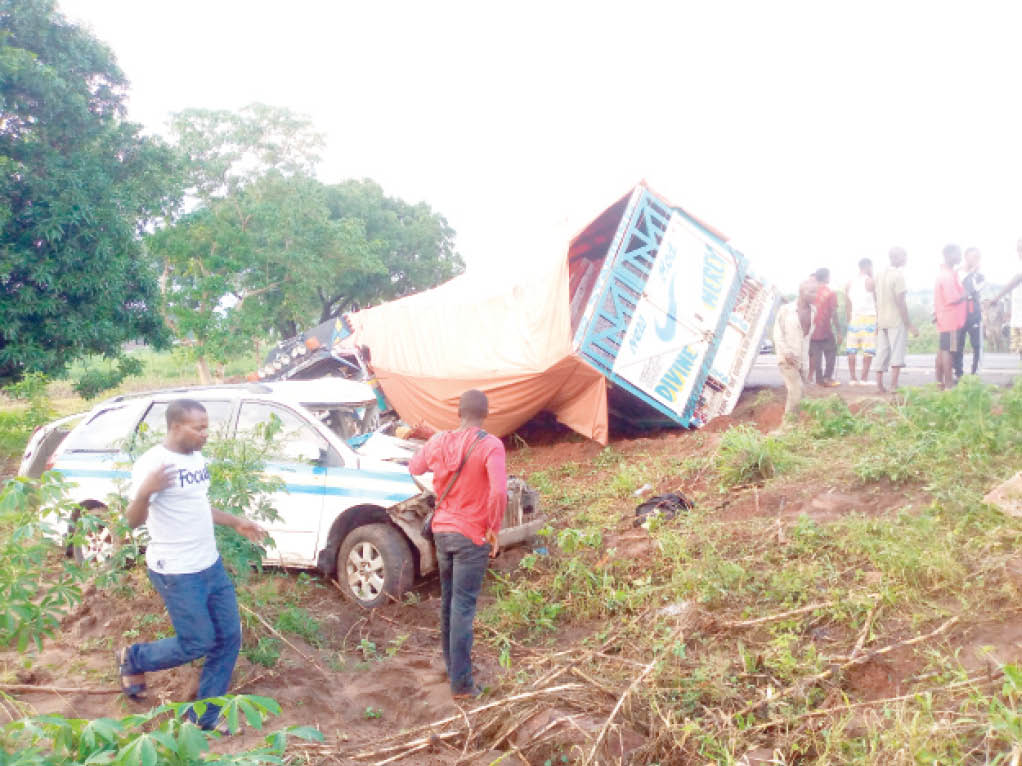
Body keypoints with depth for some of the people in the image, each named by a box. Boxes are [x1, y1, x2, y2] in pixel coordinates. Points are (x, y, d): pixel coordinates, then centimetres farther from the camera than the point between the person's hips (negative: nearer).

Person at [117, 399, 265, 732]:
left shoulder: (197, 459, 7)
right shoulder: (153, 463, -18)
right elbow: (133, 520, -24)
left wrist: (236, 522, 20)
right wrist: (145, 491, -43)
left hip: (212, 566, 8)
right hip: (177, 573, -8)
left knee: (229, 637, 9)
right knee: (198, 643, 0)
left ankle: (207, 715, 24)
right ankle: (133, 658, 27)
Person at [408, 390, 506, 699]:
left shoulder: (438, 441, -2)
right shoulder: (490, 446, -18)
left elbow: (414, 468, 16)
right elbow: (499, 492, -29)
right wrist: (494, 529, -16)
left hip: (442, 531, 5)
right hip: (473, 535, -5)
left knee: (448, 600, 20)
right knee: (463, 607, -1)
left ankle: (452, 662, 35)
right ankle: (460, 682, 5)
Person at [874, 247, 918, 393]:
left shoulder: (881, 275, 13)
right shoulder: (898, 275, -10)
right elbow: (900, 302, -15)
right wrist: (909, 324, -13)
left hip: (882, 321, 7)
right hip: (897, 321, -7)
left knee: (882, 354, 8)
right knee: (897, 353, -6)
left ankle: (879, 385, 8)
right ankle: (894, 386, -10)